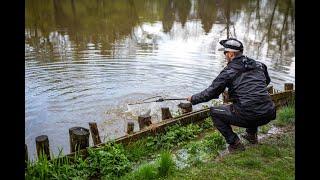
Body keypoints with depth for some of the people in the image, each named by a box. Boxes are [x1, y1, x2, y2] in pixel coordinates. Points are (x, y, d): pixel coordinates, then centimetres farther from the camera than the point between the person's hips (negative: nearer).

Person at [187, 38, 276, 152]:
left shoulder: (229, 71, -5)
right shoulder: (259, 65, 12)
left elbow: (210, 93, -2)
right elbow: (267, 81, 31)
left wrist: (193, 99, 14)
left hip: (247, 116, -7)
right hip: (269, 115, 7)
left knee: (214, 112, 11)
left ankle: (235, 143, 8)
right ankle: (252, 135, 34)